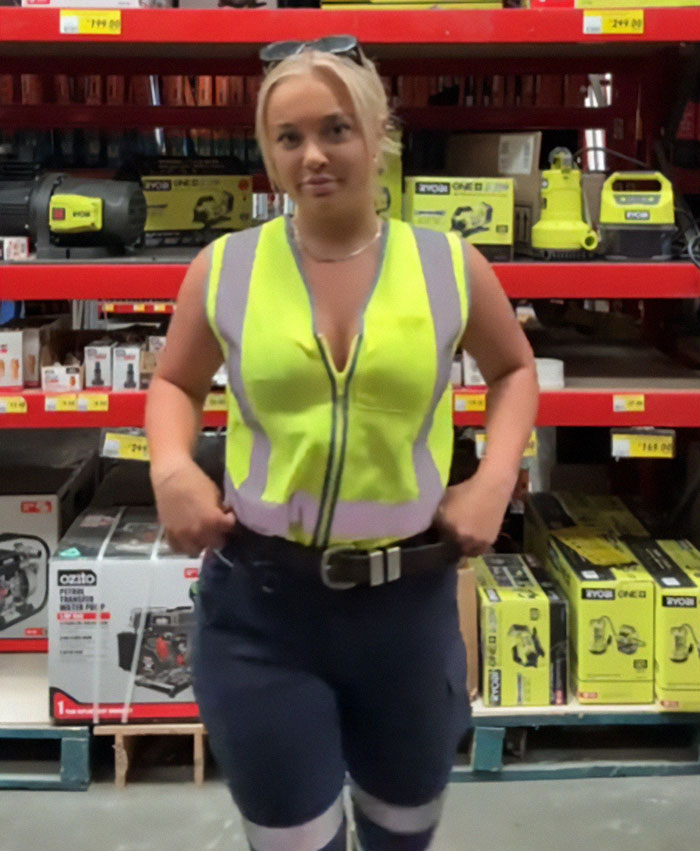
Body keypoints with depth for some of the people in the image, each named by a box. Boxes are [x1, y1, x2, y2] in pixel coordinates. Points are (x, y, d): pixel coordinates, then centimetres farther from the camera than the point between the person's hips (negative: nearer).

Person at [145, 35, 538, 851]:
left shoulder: (450, 267, -3)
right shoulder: (223, 269, -4)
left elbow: (514, 367, 14)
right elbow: (174, 383, 12)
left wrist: (496, 478, -1)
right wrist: (171, 468, -8)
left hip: (408, 600, 2)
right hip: (259, 602, -1)